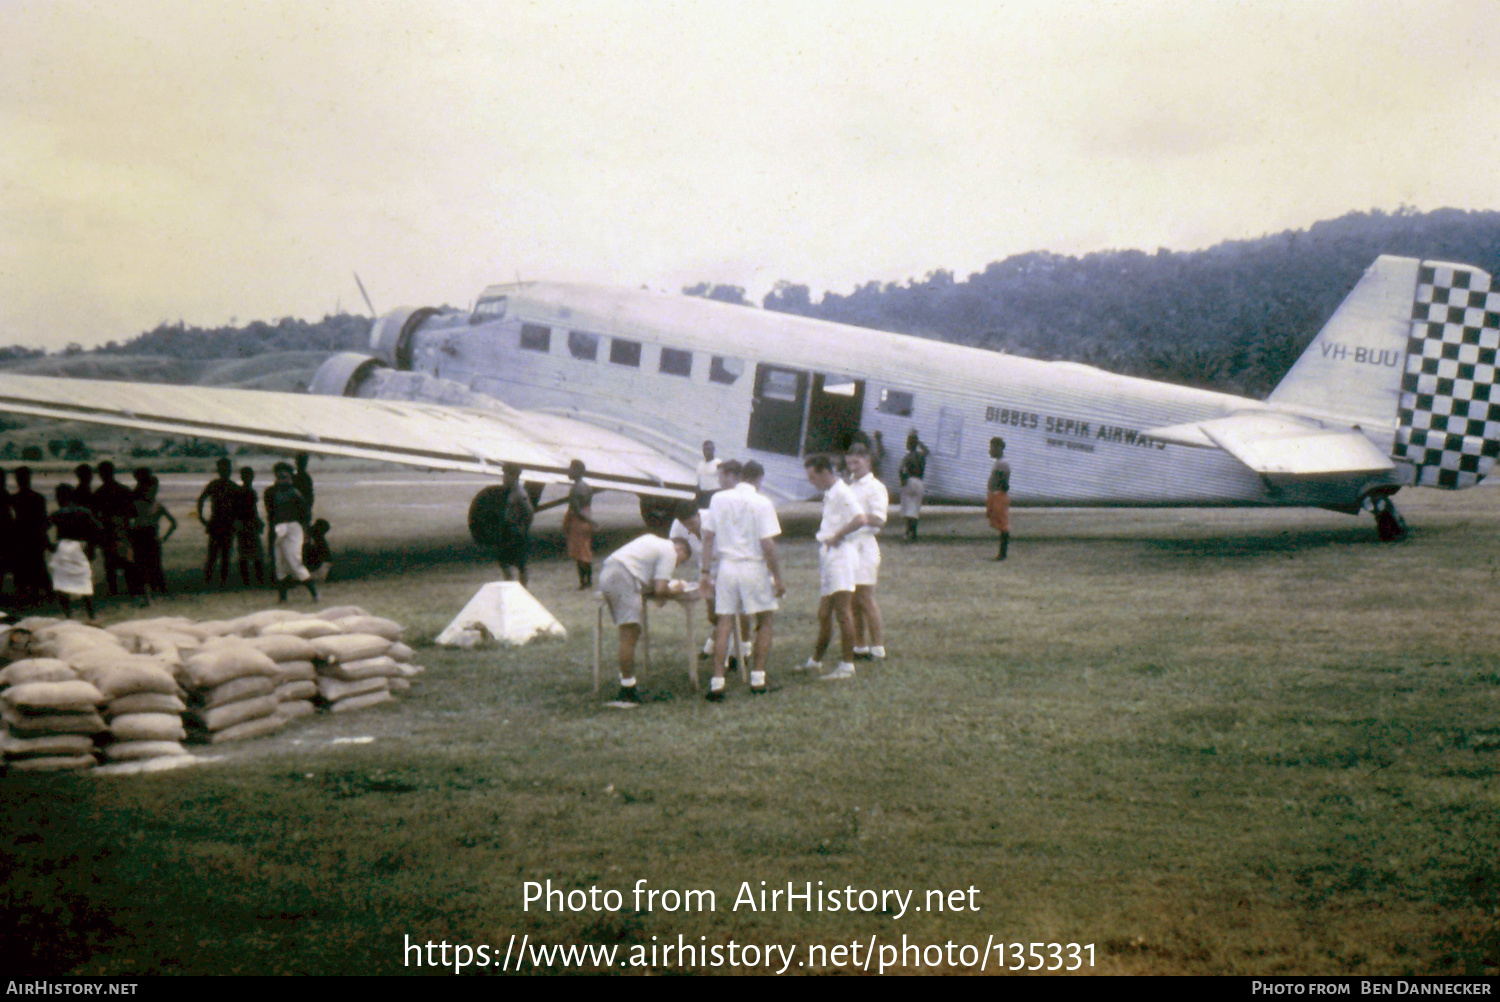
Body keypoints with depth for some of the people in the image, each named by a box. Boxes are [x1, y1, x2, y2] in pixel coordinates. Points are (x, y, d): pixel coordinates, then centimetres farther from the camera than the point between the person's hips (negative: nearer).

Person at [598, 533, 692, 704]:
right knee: (629, 635, -9)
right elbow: (660, 590, -8)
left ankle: (627, 682, 17)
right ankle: (627, 691, -10)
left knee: (631, 633, 15)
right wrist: (674, 590, 11)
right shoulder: (669, 553, 1)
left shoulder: (653, 541, 28)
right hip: (623, 580, -10)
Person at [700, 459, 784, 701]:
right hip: (754, 567, -3)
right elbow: (767, 544, -12)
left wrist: (706, 572, 10)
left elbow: (708, 536, 5)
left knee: (723, 624, 5)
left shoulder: (719, 499, 4)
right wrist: (778, 579, -6)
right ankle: (758, 679, 10)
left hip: (726, 566, 3)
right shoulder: (762, 503, -9)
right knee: (764, 622, 12)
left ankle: (717, 683, 0)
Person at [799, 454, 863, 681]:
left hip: (841, 557, -10)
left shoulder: (842, 493, -13)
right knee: (824, 615, 16)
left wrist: (837, 536, -19)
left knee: (843, 612, -8)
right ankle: (816, 661, 26)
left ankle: (847, 666, -6)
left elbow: (861, 520, -26)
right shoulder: (828, 494, 19)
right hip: (828, 558, 10)